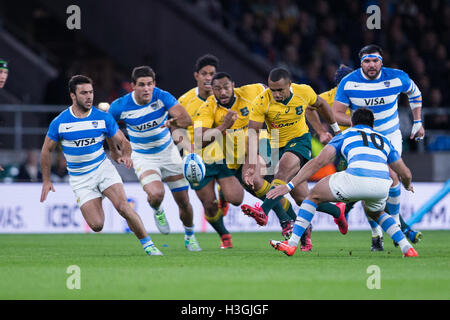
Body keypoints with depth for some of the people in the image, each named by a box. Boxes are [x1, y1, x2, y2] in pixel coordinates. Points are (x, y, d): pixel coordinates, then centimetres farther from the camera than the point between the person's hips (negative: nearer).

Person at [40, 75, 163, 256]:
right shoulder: (59, 122, -7)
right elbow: (47, 150, 5)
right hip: (80, 179, 0)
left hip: (103, 169, 0)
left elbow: (123, 142, 3)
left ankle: (148, 245, -7)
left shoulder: (103, 118, -5)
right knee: (96, 225, -12)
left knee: (123, 207, -22)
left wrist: (126, 156, -20)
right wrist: (46, 181, 4)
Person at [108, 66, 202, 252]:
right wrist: (113, 150, 10)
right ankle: (157, 212, 10)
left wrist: (175, 122, -50)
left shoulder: (162, 97, -19)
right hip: (143, 157, -2)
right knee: (156, 194, -29)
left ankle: (189, 236, 35)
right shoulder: (120, 106, -19)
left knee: (183, 202, 5)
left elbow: (187, 119, -28)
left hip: (168, 152, 2)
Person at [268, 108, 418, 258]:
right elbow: (406, 174, 37)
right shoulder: (383, 140, 34)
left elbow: (318, 162, 12)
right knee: (375, 213, 38)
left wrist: (289, 186, 11)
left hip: (356, 178, -4)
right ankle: (407, 249, 20)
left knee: (314, 196, 20)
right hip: (382, 186, 4)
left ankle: (292, 244, 11)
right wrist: (408, 186, 63)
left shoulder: (345, 135, 25)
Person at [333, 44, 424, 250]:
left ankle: (396, 224, 0)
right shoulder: (348, 83, -14)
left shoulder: (397, 78, -11)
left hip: (391, 136, 0)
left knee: (391, 177, -19)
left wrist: (417, 122, 10)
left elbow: (414, 93, 11)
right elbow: (336, 114, -10)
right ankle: (376, 233, 4)